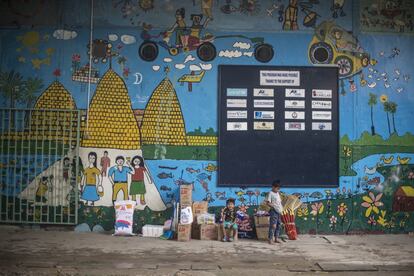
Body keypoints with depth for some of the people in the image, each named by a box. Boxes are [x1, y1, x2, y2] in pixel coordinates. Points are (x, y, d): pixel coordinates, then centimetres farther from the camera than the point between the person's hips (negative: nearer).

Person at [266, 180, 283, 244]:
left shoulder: (277, 193, 16)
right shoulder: (270, 193, -8)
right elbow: (268, 203, -13)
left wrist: (281, 208, 9)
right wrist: (274, 206, -21)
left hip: (279, 212, 8)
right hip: (274, 211, -8)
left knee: (278, 225, 11)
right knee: (273, 225, -12)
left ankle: (276, 239, 19)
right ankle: (270, 239, -8)